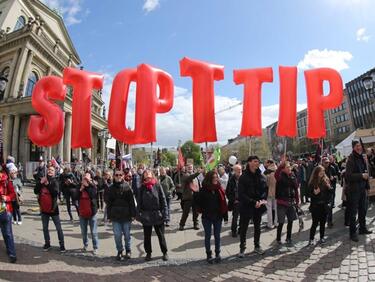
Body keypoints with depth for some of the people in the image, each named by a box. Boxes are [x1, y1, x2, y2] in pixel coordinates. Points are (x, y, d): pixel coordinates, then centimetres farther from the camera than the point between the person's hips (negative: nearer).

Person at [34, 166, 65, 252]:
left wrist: (48, 184, -26)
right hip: (44, 208, 5)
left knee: (58, 228, 1)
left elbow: (56, 192, -22)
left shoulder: (55, 181, -9)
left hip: (53, 208, -4)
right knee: (45, 228, 16)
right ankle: (47, 244, 30)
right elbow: (35, 191, -4)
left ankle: (62, 245, 9)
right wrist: (40, 183, -17)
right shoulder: (41, 180, 4)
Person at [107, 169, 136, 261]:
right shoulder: (111, 188, 4)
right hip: (115, 216, 2)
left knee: (127, 234, 9)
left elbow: (132, 202, -3)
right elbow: (109, 203, 7)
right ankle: (120, 251, 23)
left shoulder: (127, 187, -2)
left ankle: (128, 250, 27)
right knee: (117, 235, 4)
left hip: (126, 215, -1)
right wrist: (109, 216, 4)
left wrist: (133, 214, -5)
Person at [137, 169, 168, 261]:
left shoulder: (157, 186, -4)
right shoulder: (142, 188, 0)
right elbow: (139, 202, 1)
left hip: (157, 215, -1)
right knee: (147, 236, 13)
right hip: (146, 216, 2)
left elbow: (163, 200, -5)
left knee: (161, 235, 11)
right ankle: (148, 253, 30)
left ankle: (165, 252, 26)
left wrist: (164, 214, -9)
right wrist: (139, 214, -6)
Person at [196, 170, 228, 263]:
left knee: (217, 236, 13)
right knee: (208, 236, 10)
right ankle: (209, 254, 22)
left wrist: (224, 213, -1)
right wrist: (203, 211, -12)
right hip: (207, 217, -2)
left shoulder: (219, 189, -1)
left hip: (218, 216, 3)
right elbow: (198, 202, -8)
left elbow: (223, 202, 2)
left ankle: (217, 254, 27)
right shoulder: (203, 190, -10)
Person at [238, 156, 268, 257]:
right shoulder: (243, 177, -12)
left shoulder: (261, 176, 2)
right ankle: (242, 248, 18)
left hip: (258, 206, 5)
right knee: (243, 228, 5)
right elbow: (241, 194, -15)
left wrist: (263, 199, -10)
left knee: (257, 227, 17)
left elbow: (265, 189, 8)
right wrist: (253, 202, -20)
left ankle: (257, 246, 33)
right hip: (246, 206, -4)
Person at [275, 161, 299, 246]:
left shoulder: (292, 176, 4)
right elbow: (276, 174, -36)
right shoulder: (280, 176, -11)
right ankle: (278, 239, 17)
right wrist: (282, 163, -40)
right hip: (282, 203, -5)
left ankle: (288, 238, 32)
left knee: (290, 221, 14)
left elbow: (296, 189, 10)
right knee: (281, 222, 0)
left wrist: (297, 200, 9)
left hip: (291, 202, 5)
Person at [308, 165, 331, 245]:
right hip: (315, 206, -3)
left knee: (323, 222, 11)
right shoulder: (312, 182, -6)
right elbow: (309, 193, -5)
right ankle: (311, 239, 9)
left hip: (324, 205, 3)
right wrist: (314, 193, -23)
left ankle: (322, 237, 25)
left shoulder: (326, 180, 3)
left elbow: (330, 192, 9)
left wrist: (329, 187, -10)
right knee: (315, 223, 0)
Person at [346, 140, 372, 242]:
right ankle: (353, 233, 11)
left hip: (362, 189, 8)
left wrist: (367, 186, 12)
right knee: (353, 212, 1)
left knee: (363, 210, 18)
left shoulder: (362, 158, 9)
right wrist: (361, 176, -20)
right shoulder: (351, 159, -14)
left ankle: (363, 229, 34)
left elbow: (365, 172, 16)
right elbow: (348, 175, -20)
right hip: (354, 190, -7)